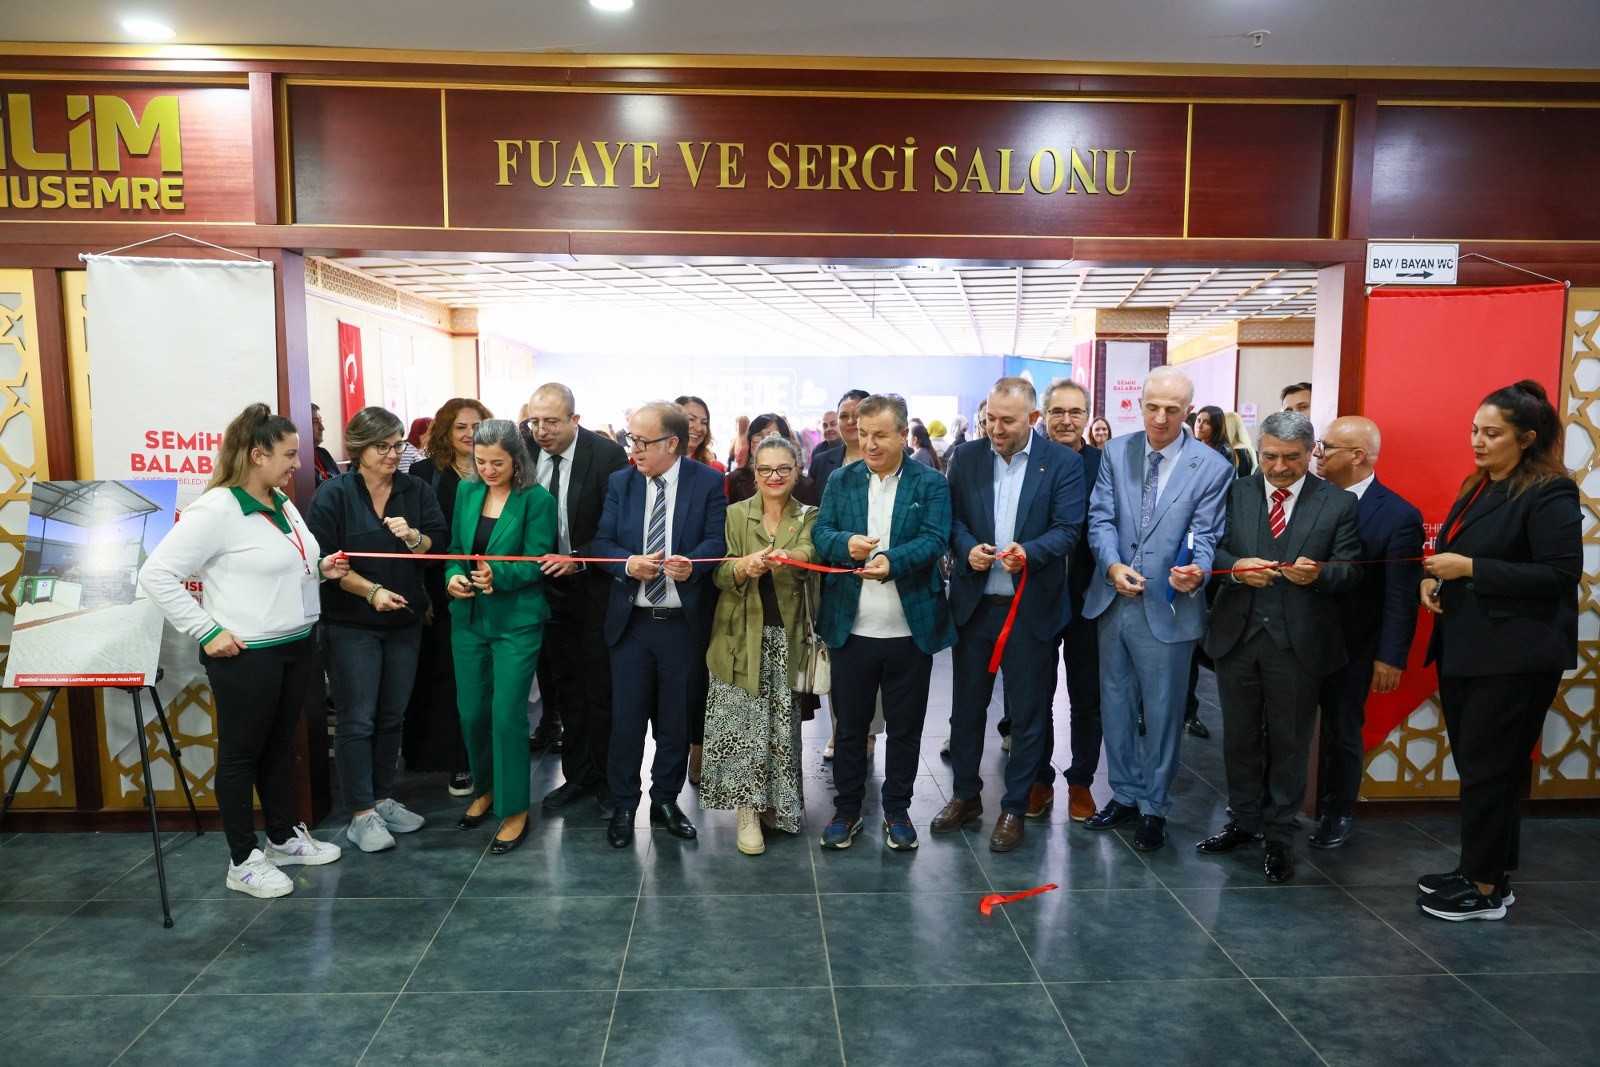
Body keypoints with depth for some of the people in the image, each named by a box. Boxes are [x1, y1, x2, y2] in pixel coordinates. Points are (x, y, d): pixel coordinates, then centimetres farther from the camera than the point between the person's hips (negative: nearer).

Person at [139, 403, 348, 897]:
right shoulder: (216, 509, -17)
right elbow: (156, 573, -20)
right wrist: (207, 632, -19)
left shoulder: (283, 504, 10)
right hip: (245, 654, -8)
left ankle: (284, 837, 34)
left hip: (297, 646, 8)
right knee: (241, 754, 6)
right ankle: (243, 862, 17)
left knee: (280, 745, 19)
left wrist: (321, 568, 3)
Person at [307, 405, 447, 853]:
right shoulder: (334, 494, -8)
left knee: (392, 716, 12)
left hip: (405, 620, 4)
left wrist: (412, 536, -21)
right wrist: (372, 591, -21)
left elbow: (439, 546, 0)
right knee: (357, 719, -1)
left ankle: (382, 798, 26)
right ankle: (361, 814, 7)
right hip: (352, 623, -4)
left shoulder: (417, 490, 3)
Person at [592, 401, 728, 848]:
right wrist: (628, 564, -19)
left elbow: (717, 540, -9)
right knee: (626, 717, 6)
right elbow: (603, 542, 2)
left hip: (684, 622, -1)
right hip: (631, 621, 2)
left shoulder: (708, 481, -2)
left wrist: (692, 563, -29)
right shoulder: (621, 482, 6)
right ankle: (623, 806, 22)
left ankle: (666, 801, 28)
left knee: (676, 719, 10)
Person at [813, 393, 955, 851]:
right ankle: (846, 810, 25)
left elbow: (934, 539, -12)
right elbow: (820, 532, 1)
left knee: (905, 727, 11)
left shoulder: (931, 483, -1)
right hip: (851, 627, 2)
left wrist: (892, 561, -30)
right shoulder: (840, 481, 7)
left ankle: (897, 811, 27)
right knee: (849, 724, 11)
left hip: (912, 628, -1)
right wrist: (845, 543, -22)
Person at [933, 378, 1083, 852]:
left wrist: (1028, 552, -27)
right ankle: (965, 795, 31)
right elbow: (952, 516, 4)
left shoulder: (1063, 463, -4)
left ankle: (1014, 807, 23)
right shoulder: (967, 457, 4)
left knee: (1028, 713, 7)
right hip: (974, 603, 3)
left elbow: (1068, 529, -10)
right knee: (966, 705, 14)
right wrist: (967, 549, -16)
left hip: (1032, 608, -2)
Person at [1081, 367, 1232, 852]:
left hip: (1168, 607, -3)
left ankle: (1154, 808, 25)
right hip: (1114, 599, 4)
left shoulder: (1211, 466, -7)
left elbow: (1204, 537, -8)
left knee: (1162, 713, 8)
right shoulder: (1116, 452, 3)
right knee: (1116, 706, 15)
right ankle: (1125, 794, 33)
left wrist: (1196, 570, -30)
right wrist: (1113, 566, -18)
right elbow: (1100, 518, -1)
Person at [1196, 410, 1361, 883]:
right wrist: (1238, 568, -20)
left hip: (1298, 642, -2)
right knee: (1240, 736, 14)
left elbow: (1350, 570, -4)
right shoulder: (1236, 492, 4)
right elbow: (1212, 548, 1)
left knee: (1289, 742, 8)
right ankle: (1243, 821, 31)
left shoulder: (1339, 503, 0)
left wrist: (1317, 572, -25)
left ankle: (1279, 837, 22)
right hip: (1238, 634, 2)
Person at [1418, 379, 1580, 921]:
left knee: (1488, 770, -2)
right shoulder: (1478, 488, 14)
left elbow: (1561, 574, -17)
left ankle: (1486, 888, 10)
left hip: (1514, 658, -8)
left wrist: (1470, 568, -20)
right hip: (1463, 649, 8)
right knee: (1477, 767, 14)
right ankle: (1481, 870, 25)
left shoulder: (1550, 495, -12)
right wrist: (1434, 578, 2)